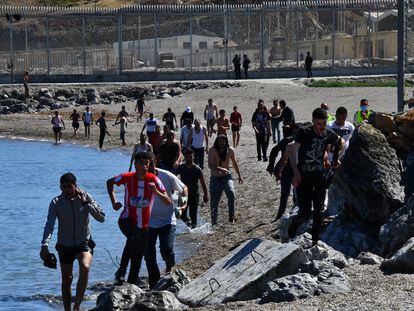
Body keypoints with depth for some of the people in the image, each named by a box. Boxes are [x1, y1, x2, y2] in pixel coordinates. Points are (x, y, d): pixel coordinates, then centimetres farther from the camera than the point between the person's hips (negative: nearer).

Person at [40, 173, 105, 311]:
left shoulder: (86, 197, -8)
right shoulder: (56, 202, -10)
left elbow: (101, 218, -13)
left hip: (84, 243, -2)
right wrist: (45, 245, -36)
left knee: (85, 267, -29)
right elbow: (49, 224, -21)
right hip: (65, 245, 2)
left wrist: (86, 203, -23)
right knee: (66, 280, 8)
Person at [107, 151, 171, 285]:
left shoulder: (153, 179, -9)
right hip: (127, 220, -3)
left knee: (138, 257, 6)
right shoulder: (127, 177, -9)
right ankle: (121, 270, -26)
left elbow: (168, 202, -12)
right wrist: (114, 202, 2)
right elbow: (109, 182, 12)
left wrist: (156, 191, -30)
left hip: (143, 225, 3)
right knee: (134, 238, -34)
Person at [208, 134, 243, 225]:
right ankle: (213, 221, 16)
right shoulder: (212, 151, -11)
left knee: (231, 193, -25)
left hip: (226, 177, 1)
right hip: (215, 178, -1)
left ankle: (231, 216, -19)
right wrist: (220, 169, -40)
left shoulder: (230, 150, -1)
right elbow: (210, 165, -23)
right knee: (214, 200, 0)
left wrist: (239, 175, 20)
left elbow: (234, 163, 16)